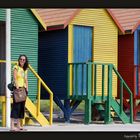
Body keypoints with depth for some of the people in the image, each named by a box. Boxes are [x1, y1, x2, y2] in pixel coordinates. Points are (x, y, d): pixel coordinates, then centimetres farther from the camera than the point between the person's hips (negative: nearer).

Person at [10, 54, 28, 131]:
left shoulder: (25, 69, 17)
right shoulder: (16, 67, -4)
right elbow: (15, 78, -11)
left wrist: (27, 88, 8)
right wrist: (17, 87, -19)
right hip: (18, 88, -8)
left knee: (22, 107, 8)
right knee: (16, 106, -11)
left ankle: (19, 125, 13)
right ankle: (12, 126, -13)